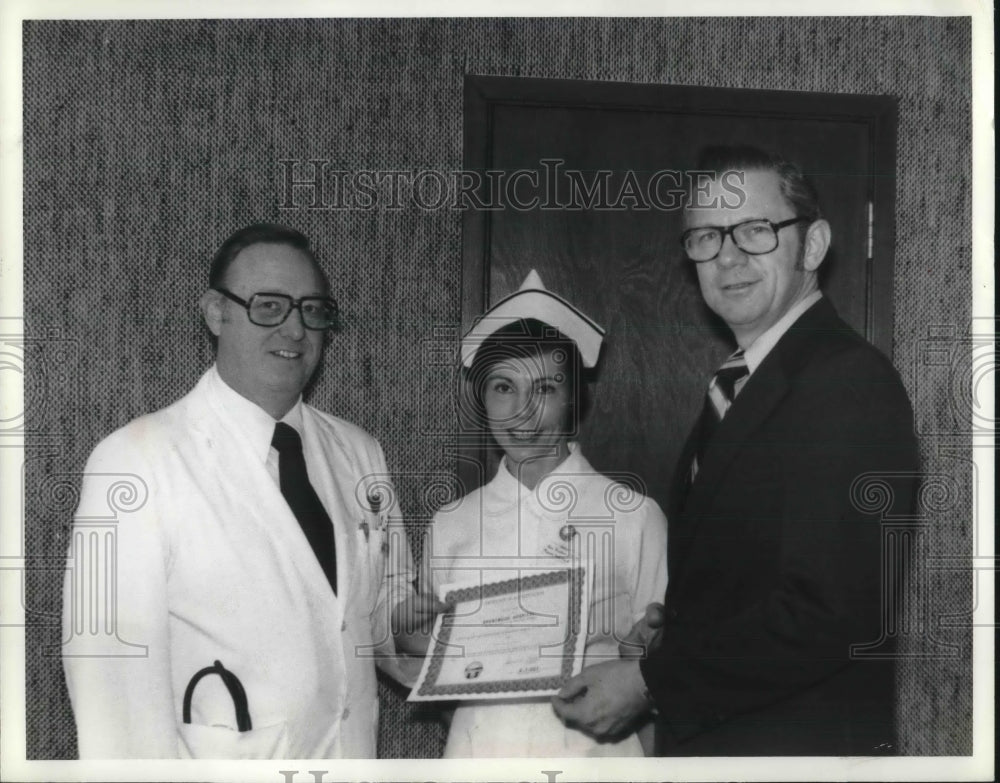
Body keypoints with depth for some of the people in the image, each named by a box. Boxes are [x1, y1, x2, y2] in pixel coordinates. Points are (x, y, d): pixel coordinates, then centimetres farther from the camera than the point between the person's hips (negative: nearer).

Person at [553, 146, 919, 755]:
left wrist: (650, 682, -20)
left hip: (799, 746, -8)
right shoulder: (737, 386, 9)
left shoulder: (851, 384, -20)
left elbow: (828, 613, -26)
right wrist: (675, 630, -2)